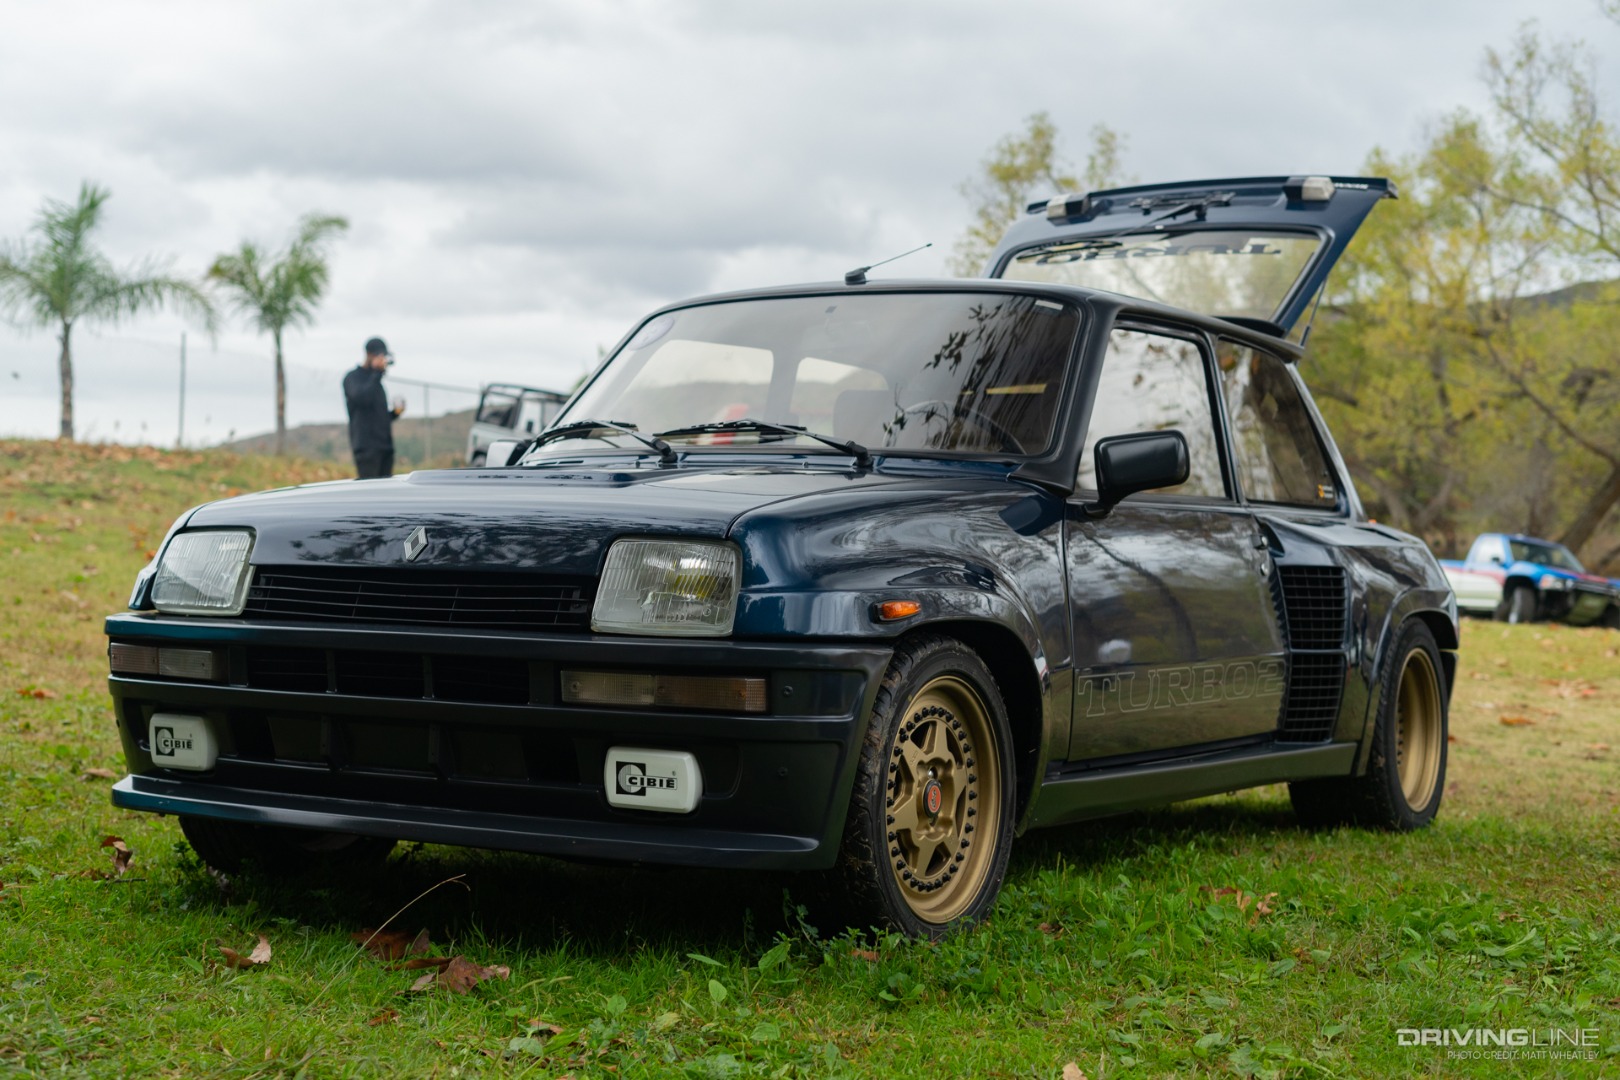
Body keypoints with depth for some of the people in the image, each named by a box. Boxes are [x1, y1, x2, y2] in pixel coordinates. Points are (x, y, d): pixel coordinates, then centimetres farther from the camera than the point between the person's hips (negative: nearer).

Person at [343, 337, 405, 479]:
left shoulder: (375, 380, 24)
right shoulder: (352, 378, 1)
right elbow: (362, 397, -21)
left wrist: (395, 413, 7)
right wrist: (378, 372, -16)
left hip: (385, 446, 8)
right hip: (367, 446, -8)